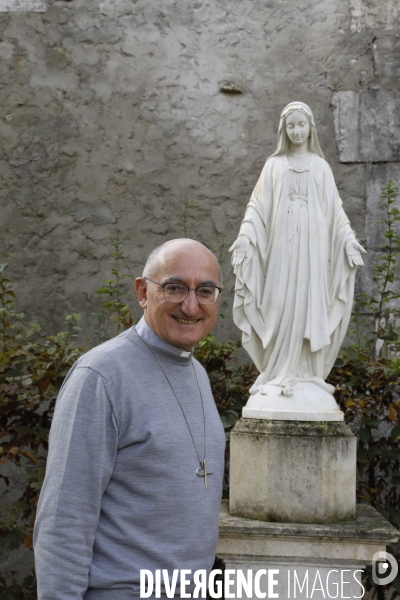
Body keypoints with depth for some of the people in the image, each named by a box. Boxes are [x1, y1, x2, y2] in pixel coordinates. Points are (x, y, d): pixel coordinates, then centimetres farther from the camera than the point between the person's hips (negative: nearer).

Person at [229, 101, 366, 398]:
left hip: (312, 243, 1)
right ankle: (279, 373, -1)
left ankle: (304, 372, 2)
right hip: (283, 243, -1)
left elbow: (335, 207, 9)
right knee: (281, 305, -5)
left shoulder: (320, 166, 13)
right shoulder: (275, 165, 11)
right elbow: (258, 204, 5)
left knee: (309, 304, -2)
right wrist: (245, 236, -9)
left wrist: (349, 239, -4)